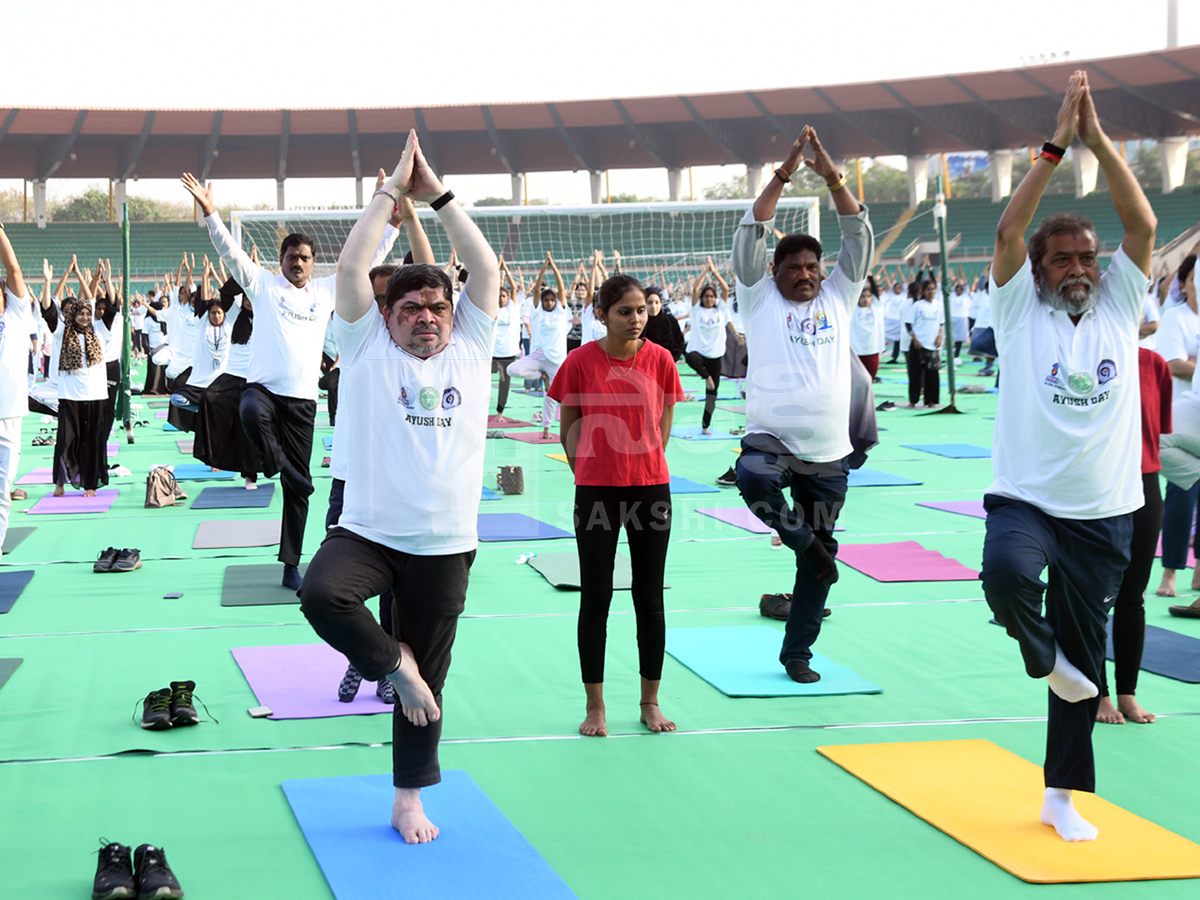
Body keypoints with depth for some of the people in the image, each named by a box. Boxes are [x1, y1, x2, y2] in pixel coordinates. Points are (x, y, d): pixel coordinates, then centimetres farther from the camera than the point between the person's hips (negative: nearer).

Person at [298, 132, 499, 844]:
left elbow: (486, 267, 1)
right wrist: (393, 191, -2)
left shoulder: (470, 347, 7)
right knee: (321, 593, -32)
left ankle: (410, 798, 25)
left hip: (445, 543, 2)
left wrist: (436, 192, 1)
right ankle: (394, 663, -4)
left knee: (430, 673, 9)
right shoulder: (370, 350, 2)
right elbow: (351, 267, -6)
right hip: (368, 530, -2)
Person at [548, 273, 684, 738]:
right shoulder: (581, 361, -7)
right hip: (596, 491, -1)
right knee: (595, 600, 4)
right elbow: (569, 427, 4)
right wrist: (587, 471, 3)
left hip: (650, 488, 1)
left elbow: (662, 426, 7)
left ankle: (650, 702, 20)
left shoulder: (660, 359, -3)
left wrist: (641, 466, 5)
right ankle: (595, 707, 14)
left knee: (650, 599, 8)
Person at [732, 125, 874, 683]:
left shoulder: (838, 297, 10)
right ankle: (801, 537, -11)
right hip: (771, 437, -3)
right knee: (754, 478, -39)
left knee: (819, 562, 7)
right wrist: (783, 175, -11)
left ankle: (797, 652, 22)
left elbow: (859, 236, 3)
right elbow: (750, 235, -6)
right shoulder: (760, 300, 3)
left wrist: (832, 177, -7)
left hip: (828, 452, 3)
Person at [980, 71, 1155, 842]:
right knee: (1008, 574, -35)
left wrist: (1099, 140, -12)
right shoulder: (1021, 312, -1)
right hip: (1025, 500, -2)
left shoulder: (1119, 307, 5)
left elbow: (1143, 226, -6)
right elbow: (1008, 232, -13)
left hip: (1103, 512, 3)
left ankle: (1064, 795, 22)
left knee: (1085, 657, 8)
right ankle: (1042, 656, -2)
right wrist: (1056, 145, -16)